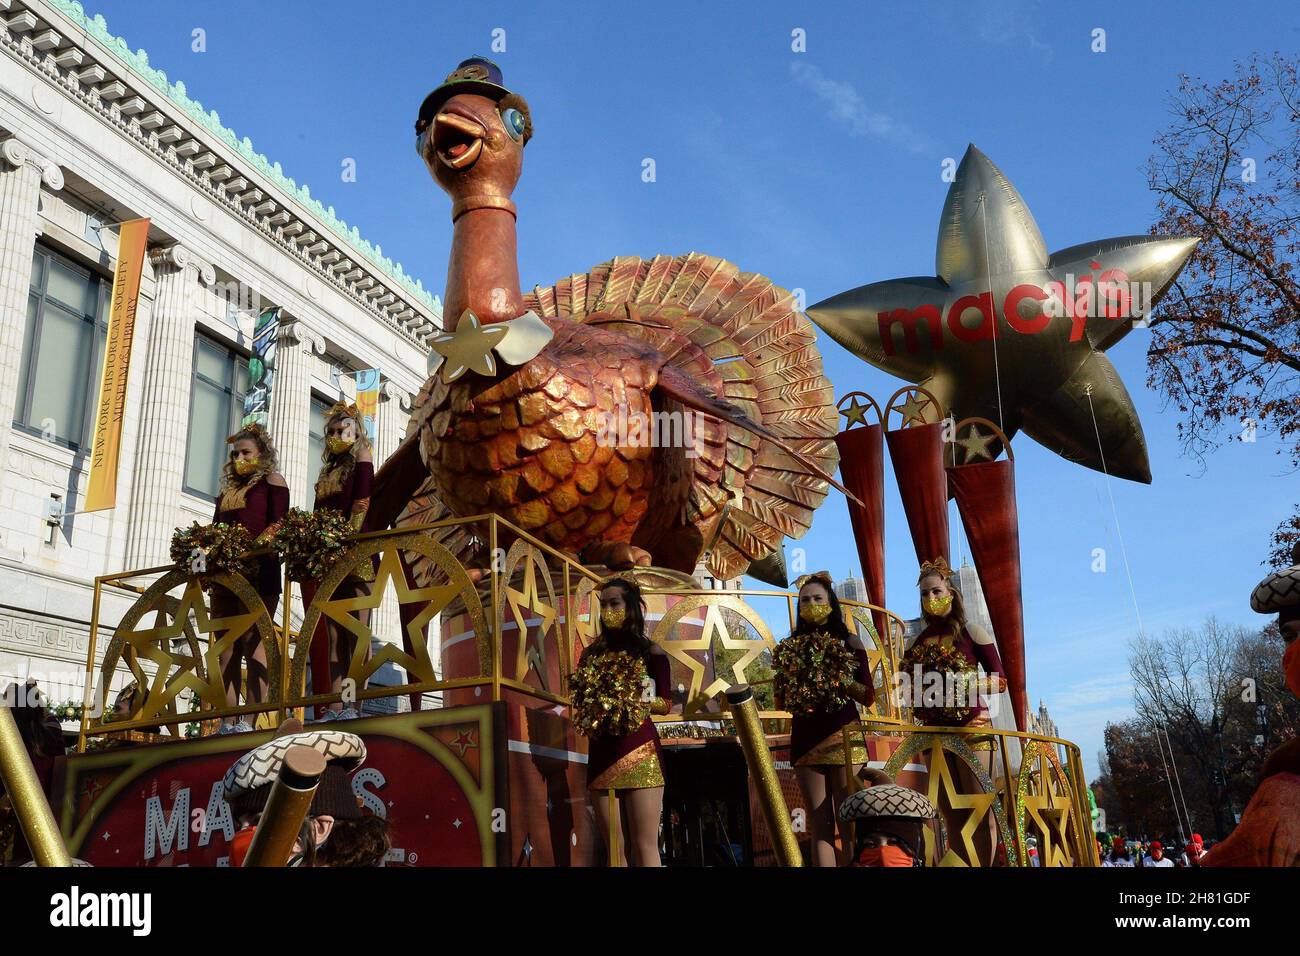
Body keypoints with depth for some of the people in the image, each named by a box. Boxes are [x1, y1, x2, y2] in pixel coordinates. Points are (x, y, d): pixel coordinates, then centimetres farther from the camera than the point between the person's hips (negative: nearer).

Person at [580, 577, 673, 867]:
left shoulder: (651, 652, 2)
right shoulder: (593, 652, 11)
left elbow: (666, 704, 0)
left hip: (640, 751, -3)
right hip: (602, 752, 3)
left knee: (644, 846, -5)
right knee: (615, 847, 6)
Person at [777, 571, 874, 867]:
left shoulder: (849, 642, 5)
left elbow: (868, 697, 2)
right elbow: (781, 703, 11)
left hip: (842, 736, -2)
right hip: (806, 738, 2)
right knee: (819, 826, 3)